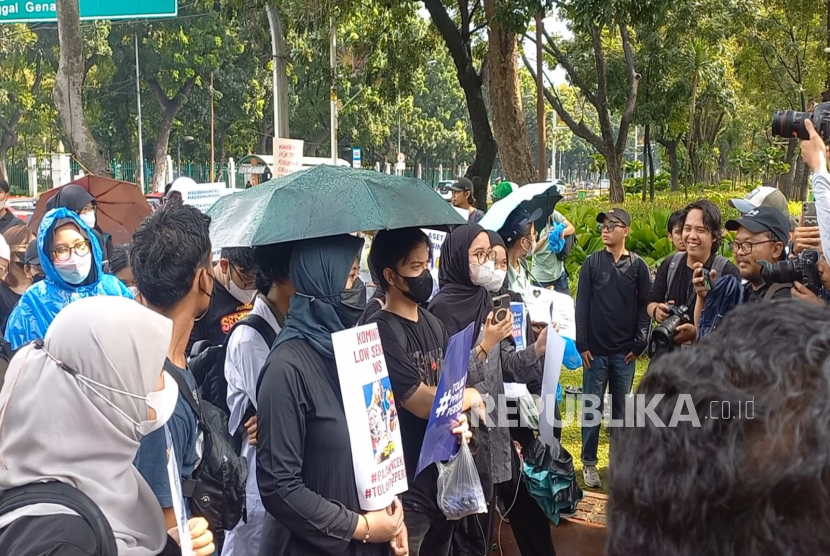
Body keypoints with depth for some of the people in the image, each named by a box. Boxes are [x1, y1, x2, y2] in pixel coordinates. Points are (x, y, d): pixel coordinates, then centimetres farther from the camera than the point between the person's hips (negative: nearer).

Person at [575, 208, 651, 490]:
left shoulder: (638, 266, 2)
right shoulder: (592, 263, 1)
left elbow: (645, 307, 2)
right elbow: (581, 305, -1)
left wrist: (639, 344, -5)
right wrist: (582, 344, -7)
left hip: (625, 352, 1)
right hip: (596, 350, 0)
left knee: (622, 409, 9)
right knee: (592, 407, 4)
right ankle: (589, 463, 13)